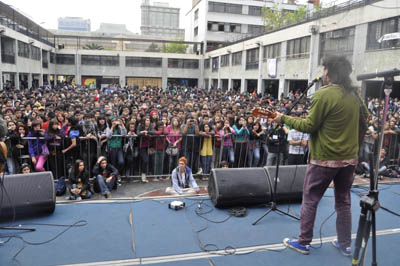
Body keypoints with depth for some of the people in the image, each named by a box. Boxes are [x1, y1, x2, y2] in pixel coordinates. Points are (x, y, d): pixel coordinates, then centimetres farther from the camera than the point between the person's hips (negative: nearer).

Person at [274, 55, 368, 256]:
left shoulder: (323, 94, -16)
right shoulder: (354, 95, 6)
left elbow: (309, 126, -15)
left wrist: (284, 119, -5)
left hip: (324, 158, -7)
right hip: (350, 158, 7)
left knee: (309, 200, 6)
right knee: (343, 201, 17)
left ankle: (303, 243, 16)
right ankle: (345, 244, 27)